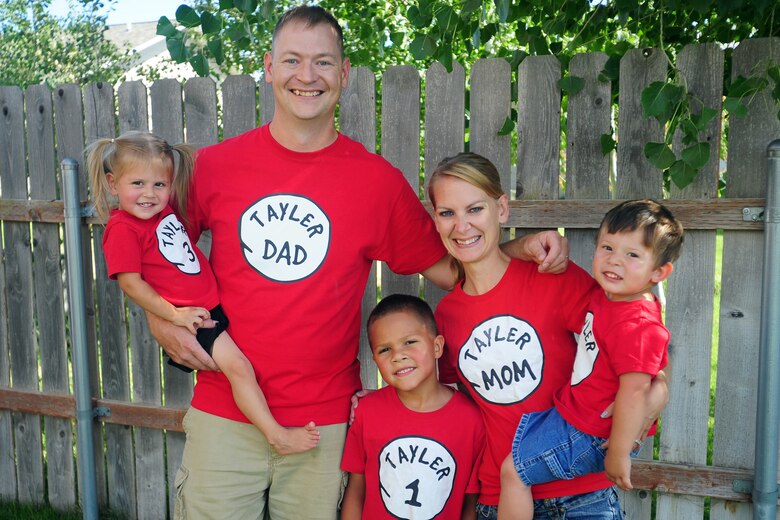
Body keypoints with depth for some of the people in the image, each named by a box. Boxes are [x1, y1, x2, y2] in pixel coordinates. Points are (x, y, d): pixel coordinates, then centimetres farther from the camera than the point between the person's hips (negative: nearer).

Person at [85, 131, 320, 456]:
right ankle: (276, 435, -15)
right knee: (238, 366, -19)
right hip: (189, 319, -9)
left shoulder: (167, 208, 10)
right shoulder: (122, 229, -12)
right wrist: (174, 314, -18)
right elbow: (130, 282, -15)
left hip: (213, 305, 9)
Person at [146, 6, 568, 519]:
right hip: (223, 413, 1)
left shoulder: (378, 178, -3)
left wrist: (522, 248, -10)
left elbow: (441, 265, 3)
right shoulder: (215, 164, -2)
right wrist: (160, 320, -4)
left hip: (325, 419, 0)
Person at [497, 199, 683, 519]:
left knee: (513, 470, -4)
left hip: (588, 433, -10)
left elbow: (635, 389, -32)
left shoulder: (637, 325, -31)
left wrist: (619, 454, -27)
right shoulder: (607, 295, -2)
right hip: (576, 410, 10)